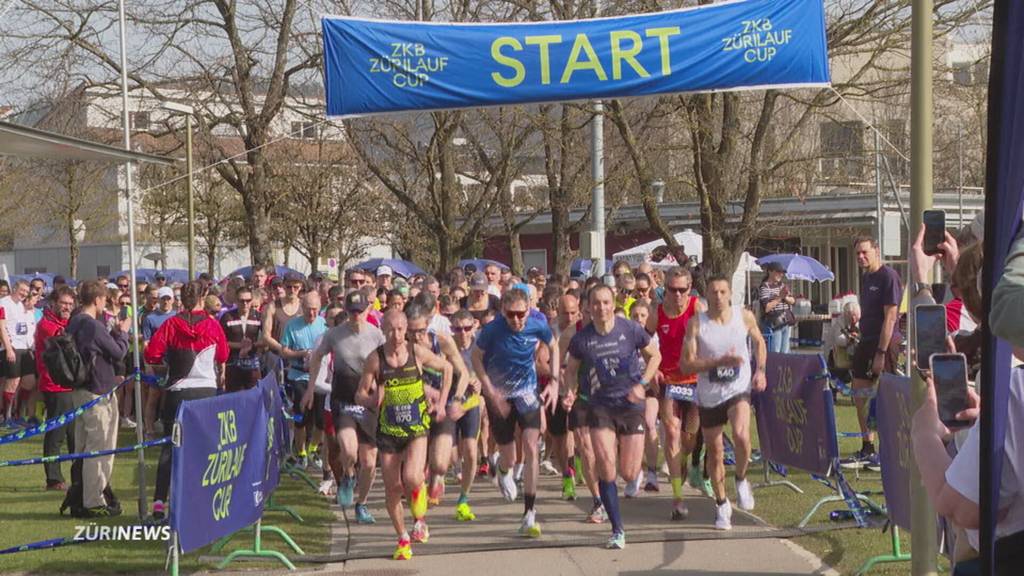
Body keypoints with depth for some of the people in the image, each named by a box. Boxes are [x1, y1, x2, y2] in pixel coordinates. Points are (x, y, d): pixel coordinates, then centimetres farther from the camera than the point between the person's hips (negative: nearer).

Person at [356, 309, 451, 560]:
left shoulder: (417, 352, -6)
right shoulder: (375, 359, -7)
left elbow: (446, 368, 10)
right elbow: (360, 395, -1)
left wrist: (441, 402, 5)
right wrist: (372, 400, -23)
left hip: (417, 426, -1)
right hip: (388, 429, 1)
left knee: (412, 478, -21)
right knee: (392, 488, 3)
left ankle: (421, 521, 9)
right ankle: (403, 539, 22)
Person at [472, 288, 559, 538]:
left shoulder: (538, 325, -15)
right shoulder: (493, 329, -22)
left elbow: (553, 350, 5)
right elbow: (476, 357, -8)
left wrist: (554, 382, -5)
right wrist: (491, 392, -17)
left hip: (528, 392, 1)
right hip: (499, 395, -1)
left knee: (531, 448, -16)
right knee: (509, 459, 5)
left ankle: (530, 513, -9)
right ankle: (503, 471, 47)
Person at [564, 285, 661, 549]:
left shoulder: (631, 329, -8)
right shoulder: (582, 338, -4)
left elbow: (655, 355, 6)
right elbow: (570, 370, 10)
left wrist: (643, 384, -8)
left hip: (631, 405, 0)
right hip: (600, 406, 0)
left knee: (629, 474, 0)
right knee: (606, 469, -13)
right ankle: (617, 530, 0)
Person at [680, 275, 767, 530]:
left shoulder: (744, 316, -4)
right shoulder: (696, 323, -11)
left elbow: (759, 342, 16)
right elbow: (686, 363, -15)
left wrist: (760, 370, 2)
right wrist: (720, 361, -24)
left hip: (739, 388, 0)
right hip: (709, 394, 1)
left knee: (741, 435, -27)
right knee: (715, 451, 8)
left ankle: (741, 480, 2)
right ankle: (721, 504, 28)